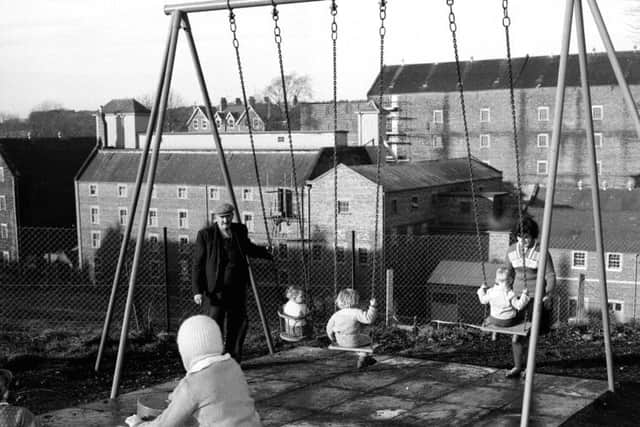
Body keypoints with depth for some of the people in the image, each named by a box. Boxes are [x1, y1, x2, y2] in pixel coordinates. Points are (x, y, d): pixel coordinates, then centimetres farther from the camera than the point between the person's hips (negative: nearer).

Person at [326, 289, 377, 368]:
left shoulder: (337, 314, 0)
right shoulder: (357, 312, -19)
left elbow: (329, 327, 6)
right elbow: (368, 319, -29)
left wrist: (333, 339, 22)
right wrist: (372, 306, -21)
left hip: (340, 342, 6)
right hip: (353, 342, -6)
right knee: (367, 338, 25)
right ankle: (362, 359, 30)